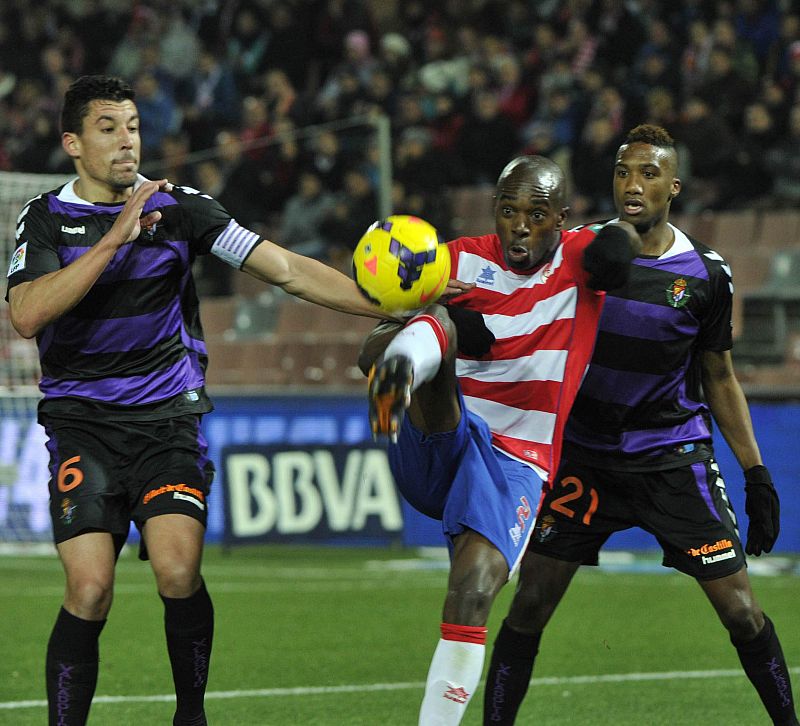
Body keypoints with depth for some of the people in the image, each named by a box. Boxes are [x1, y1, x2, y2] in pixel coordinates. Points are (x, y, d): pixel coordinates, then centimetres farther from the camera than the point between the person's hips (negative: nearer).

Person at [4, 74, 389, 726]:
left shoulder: (178, 209, 1)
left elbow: (285, 269, -2)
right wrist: (114, 238, -21)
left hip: (169, 417, 0)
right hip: (83, 423, 0)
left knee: (178, 571, -19)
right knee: (90, 589, -14)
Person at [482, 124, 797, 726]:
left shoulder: (705, 274, -3)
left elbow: (720, 378, 8)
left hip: (675, 458, 0)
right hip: (585, 456, 1)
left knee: (740, 609, -3)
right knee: (530, 603, -5)